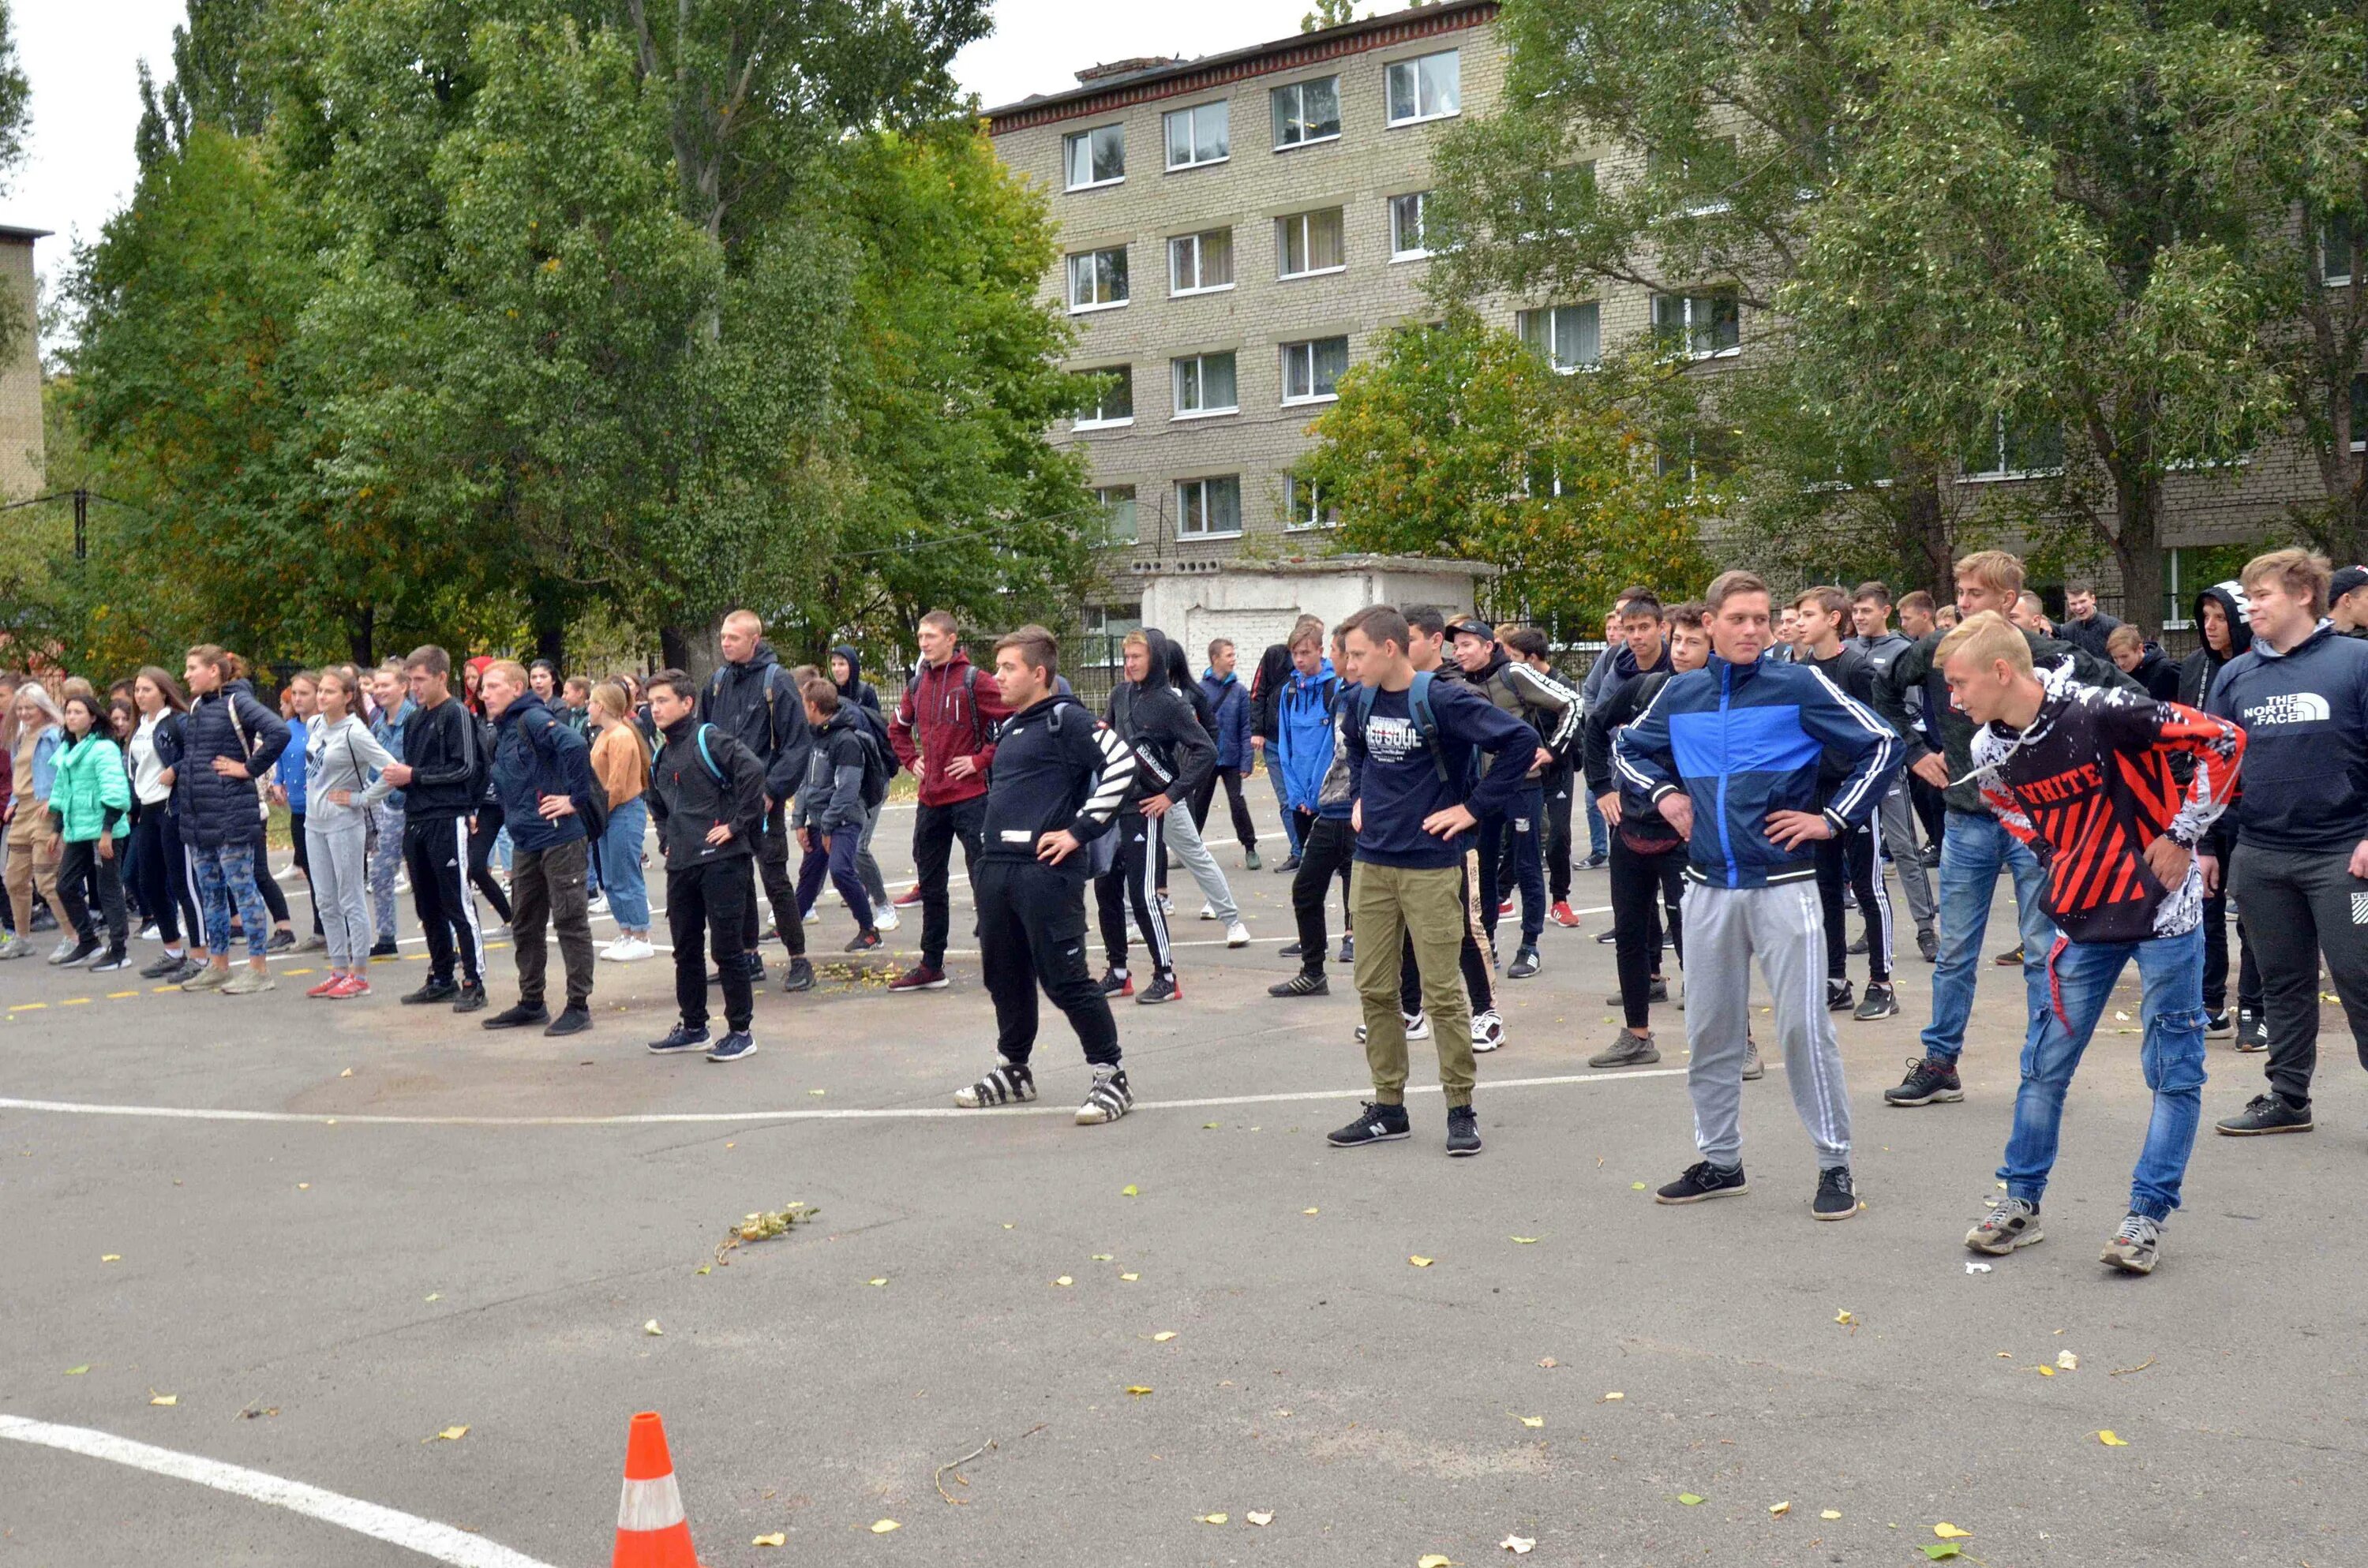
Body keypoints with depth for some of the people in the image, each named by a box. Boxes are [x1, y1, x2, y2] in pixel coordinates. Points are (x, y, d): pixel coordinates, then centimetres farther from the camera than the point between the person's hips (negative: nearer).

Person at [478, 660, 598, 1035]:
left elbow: (575, 745, -29)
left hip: (560, 838, -10)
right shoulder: (501, 734, 16)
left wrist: (575, 799, -24)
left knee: (570, 921, -2)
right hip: (525, 844, 10)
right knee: (525, 926, 15)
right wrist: (516, 821, 17)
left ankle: (579, 1006, 4)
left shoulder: (533, 719, -12)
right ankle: (531, 1003, 26)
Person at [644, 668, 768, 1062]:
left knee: (727, 949, -3)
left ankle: (740, 1031, 5)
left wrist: (737, 825, -20)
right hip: (681, 867, 8)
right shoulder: (661, 757, 15)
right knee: (686, 951, 13)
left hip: (721, 861, -8)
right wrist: (666, 841, 18)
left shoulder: (708, 740, -9)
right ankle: (693, 1028, 25)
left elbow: (753, 770, -23)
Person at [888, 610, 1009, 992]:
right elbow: (898, 729, 27)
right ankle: (931, 967, 23)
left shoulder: (973, 681, -9)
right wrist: (912, 760, 13)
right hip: (931, 799, 7)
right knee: (930, 885, 13)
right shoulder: (917, 684, 10)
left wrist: (982, 759, -14)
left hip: (970, 796, -7)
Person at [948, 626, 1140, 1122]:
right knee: (1005, 976, 16)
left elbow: (1122, 763, -20)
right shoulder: (1011, 726, 18)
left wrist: (1080, 831, -17)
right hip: (997, 870, 9)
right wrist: (990, 861, 19)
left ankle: (1112, 1078, 4)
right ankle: (1014, 1070, 31)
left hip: (1046, 872, -9)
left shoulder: (1065, 718, -9)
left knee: (1065, 980, -6)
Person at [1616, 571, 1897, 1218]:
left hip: (1783, 885, -4)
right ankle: (1719, 1160, 24)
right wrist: (1663, 793, 6)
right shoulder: (1680, 694, 7)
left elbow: (1882, 745, -2)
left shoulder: (1800, 685, -5)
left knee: (1804, 1027, -4)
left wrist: (1833, 818, -6)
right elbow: (1627, 748, 24)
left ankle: (1835, 1164, 8)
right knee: (1709, 1032, 11)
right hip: (1708, 889, 4)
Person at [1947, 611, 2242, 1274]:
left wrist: (2182, 836, -13)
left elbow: (2223, 742, -17)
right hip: (2086, 919, 5)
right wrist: (2073, 871, 7)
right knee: (2045, 1063, 8)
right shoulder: (1989, 753, -3)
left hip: (2164, 907, -5)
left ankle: (2148, 1215, 11)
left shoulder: (2101, 714, -22)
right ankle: (2021, 1201, 21)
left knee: (2173, 1069, 2)